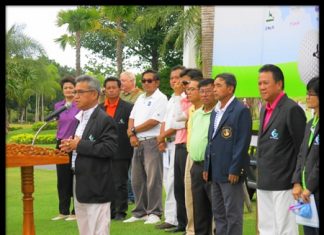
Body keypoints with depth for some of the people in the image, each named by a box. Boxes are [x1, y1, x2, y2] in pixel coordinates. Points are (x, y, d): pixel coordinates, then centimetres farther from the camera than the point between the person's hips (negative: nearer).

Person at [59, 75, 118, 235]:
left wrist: (79, 145, -21)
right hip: (80, 184, 9)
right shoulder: (79, 118, 14)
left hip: (96, 186, -9)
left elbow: (110, 149, -24)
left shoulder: (104, 120, -14)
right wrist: (70, 146, 2)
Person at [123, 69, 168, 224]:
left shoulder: (160, 98, -6)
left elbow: (154, 122, -14)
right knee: (137, 180, 10)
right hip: (138, 143, 8)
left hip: (152, 142, -8)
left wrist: (133, 130, -4)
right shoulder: (140, 98, 19)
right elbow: (132, 118, 16)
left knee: (153, 180, -6)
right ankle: (140, 212, 20)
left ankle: (154, 213, 1)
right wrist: (132, 135, -3)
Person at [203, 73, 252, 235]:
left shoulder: (241, 111, -10)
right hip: (216, 172, 8)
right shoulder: (215, 111, 16)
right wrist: (207, 167, 14)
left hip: (231, 172, -8)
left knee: (233, 214, -1)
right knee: (218, 213, 14)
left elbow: (242, 143, -15)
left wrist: (235, 170, -17)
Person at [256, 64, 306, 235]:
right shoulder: (265, 109, 14)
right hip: (264, 183, 9)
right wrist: (260, 172, 15)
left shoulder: (292, 109, -13)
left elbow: (302, 147, -12)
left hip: (283, 183, -9)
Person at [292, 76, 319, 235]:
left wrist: (310, 187, -14)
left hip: (316, 192, -8)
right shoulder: (310, 124, 15)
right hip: (306, 192, 8)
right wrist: (297, 183, 2)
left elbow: (316, 159, -17)